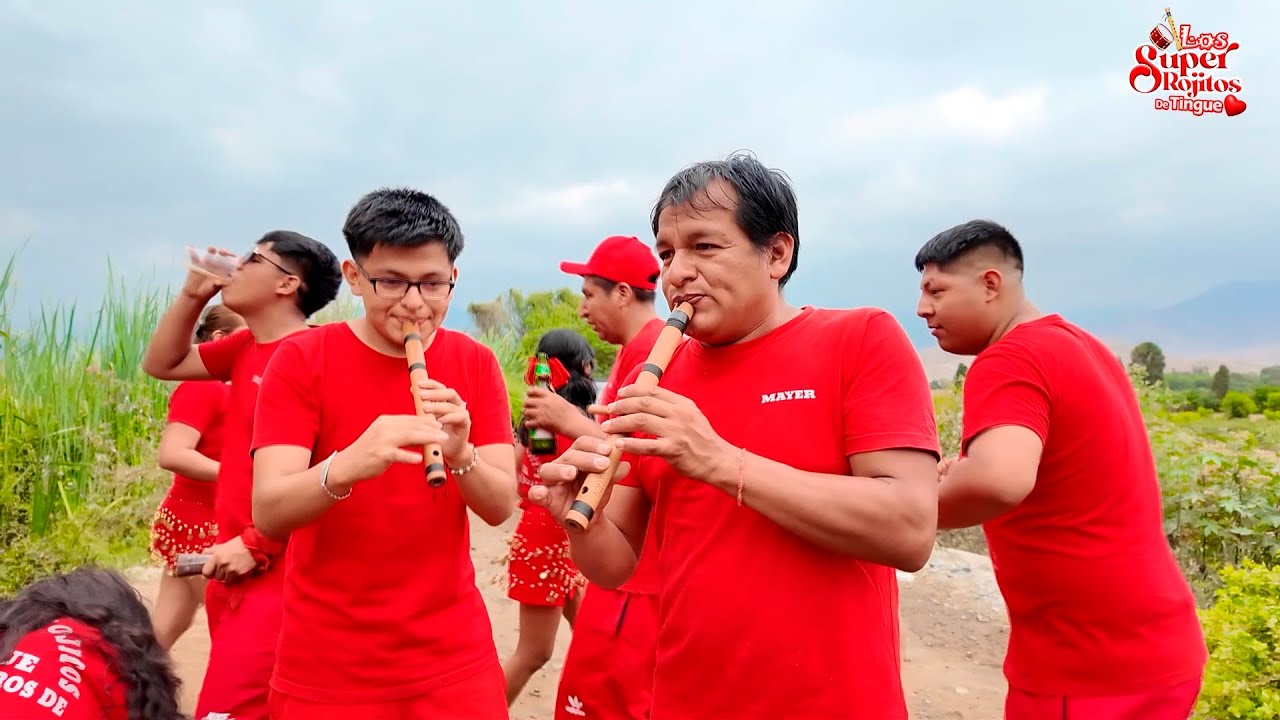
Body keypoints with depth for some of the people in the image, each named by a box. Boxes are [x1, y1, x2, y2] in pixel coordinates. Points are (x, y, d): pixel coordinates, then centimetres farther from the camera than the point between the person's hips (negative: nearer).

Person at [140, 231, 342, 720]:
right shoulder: (246, 347, 10)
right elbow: (161, 364, 22)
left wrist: (255, 545, -18)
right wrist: (192, 294, 9)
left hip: (275, 572, -9)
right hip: (235, 560, 9)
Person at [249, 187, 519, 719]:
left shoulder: (476, 364, -2)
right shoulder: (301, 360, -9)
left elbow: (502, 506, -8)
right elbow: (268, 512, -18)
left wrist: (459, 455, -29)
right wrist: (347, 465, -38)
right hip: (327, 668, -1)